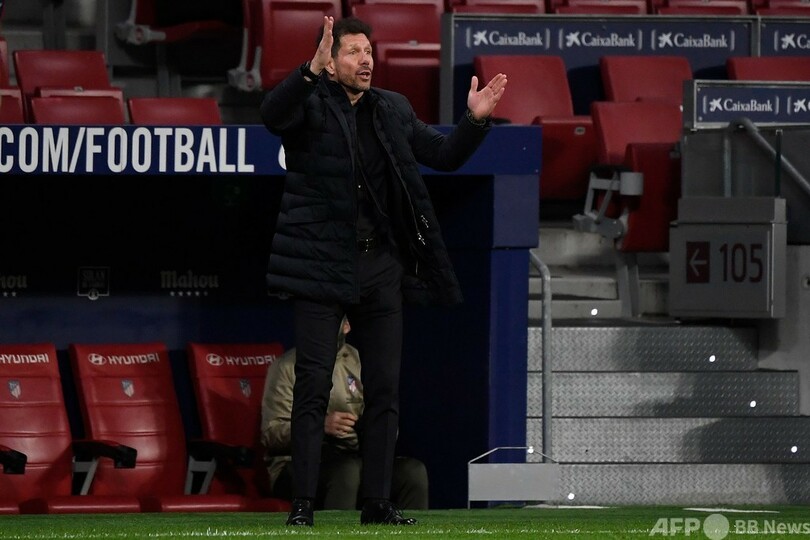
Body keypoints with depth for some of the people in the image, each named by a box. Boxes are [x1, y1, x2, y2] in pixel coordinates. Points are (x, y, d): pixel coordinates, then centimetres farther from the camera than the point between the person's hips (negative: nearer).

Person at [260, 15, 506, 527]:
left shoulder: (393, 110, 13)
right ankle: (303, 504, -3)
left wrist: (475, 121, 0)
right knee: (313, 387, -5)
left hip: (381, 262, 5)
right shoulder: (310, 104, -3)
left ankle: (377, 502, 13)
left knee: (385, 388, 6)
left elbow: (444, 155, 17)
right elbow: (273, 113, -25)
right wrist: (311, 72, -40)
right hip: (322, 263, -5)